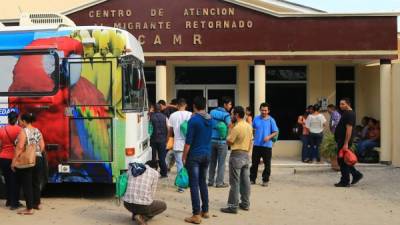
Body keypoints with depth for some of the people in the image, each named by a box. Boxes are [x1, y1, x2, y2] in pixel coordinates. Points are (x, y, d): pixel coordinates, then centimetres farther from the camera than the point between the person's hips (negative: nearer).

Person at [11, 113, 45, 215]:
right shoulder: (37, 131, 9)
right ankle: (37, 204, 28)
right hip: (38, 159, 7)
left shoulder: (23, 131, -11)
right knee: (36, 183, 17)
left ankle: (29, 209, 2)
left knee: (27, 185, 0)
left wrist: (13, 161, -16)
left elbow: (20, 147, -19)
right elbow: (42, 146, 7)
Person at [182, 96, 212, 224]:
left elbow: (188, 141, -14)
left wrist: (184, 157, -8)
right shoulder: (210, 119, 6)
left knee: (194, 185, -2)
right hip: (207, 154, 7)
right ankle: (205, 211, 23)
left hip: (195, 156, -6)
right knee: (203, 182, 17)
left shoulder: (193, 120, -14)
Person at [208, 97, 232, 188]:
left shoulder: (212, 112, 7)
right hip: (222, 141, -5)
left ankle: (210, 181, 19)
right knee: (221, 163, 3)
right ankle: (219, 182, 6)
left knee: (212, 162, 14)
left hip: (212, 140, 6)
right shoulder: (226, 115, -11)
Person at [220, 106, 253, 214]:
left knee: (235, 182, -4)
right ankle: (245, 203, 19)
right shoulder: (249, 126, 8)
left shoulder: (237, 127, -17)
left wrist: (229, 130, -2)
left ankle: (233, 206, -2)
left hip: (237, 155, -8)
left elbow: (229, 141, -12)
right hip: (246, 155, 8)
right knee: (245, 181, 12)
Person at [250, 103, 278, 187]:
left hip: (267, 145, -2)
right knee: (254, 163, 8)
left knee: (267, 164, 4)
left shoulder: (271, 120, -2)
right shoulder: (256, 119, 6)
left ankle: (265, 180, 15)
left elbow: (276, 132, -2)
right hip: (257, 145, 2)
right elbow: (252, 129, 19)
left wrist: (269, 137, -17)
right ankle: (252, 179, 18)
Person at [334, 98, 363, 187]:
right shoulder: (346, 113, 17)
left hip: (344, 141, -10)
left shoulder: (349, 114, -15)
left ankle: (345, 181, 4)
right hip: (341, 141, 10)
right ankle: (356, 174, 22)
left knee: (342, 160, -3)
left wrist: (346, 143, -26)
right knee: (343, 160, 15)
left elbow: (349, 129, -22)